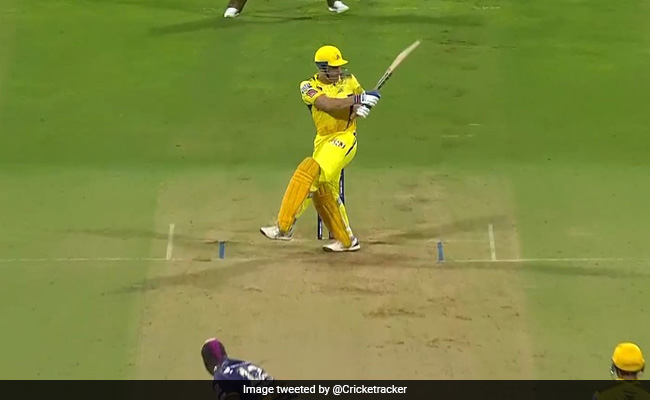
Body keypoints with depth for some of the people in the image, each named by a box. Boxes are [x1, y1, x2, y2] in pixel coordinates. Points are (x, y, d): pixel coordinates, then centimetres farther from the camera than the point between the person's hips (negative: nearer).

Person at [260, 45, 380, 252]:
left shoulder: (349, 81, 5)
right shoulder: (309, 87, -1)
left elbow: (363, 103, 20)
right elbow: (328, 104, -20)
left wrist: (360, 108, -5)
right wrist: (359, 99, -26)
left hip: (345, 137, -4)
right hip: (323, 140, 4)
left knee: (311, 171, -24)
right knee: (322, 191, 5)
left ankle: (284, 227, -25)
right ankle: (347, 241, 19)